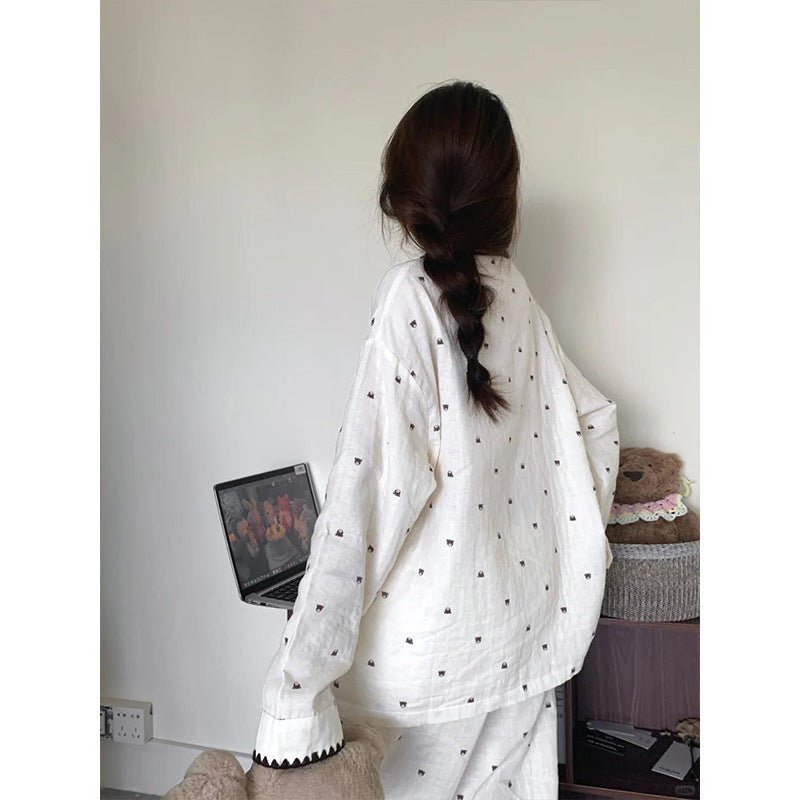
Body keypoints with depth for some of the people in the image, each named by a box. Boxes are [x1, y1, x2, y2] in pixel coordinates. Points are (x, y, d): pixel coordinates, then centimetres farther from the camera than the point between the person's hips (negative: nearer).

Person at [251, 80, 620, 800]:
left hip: (425, 647, -6)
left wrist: (297, 683, -23)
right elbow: (594, 419, 11)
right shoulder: (515, 293, 2)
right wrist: (573, 548, 24)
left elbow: (376, 485, -24)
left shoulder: (411, 295, -16)